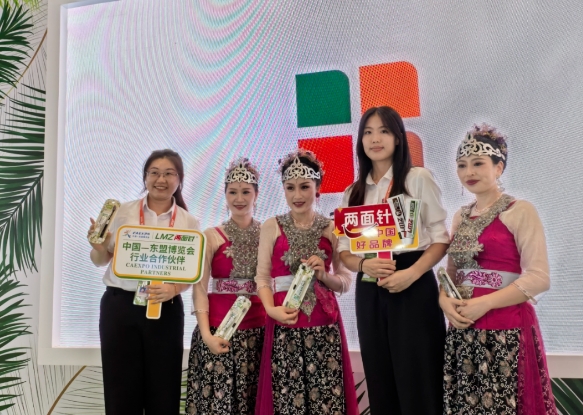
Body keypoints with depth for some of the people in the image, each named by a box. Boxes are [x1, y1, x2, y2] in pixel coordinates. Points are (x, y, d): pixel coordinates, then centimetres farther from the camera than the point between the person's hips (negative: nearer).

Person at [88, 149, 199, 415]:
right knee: (121, 390, 6)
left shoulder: (188, 222, 3)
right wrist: (98, 247, -14)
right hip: (118, 306, 0)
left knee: (162, 392, 6)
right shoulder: (122, 212, 2)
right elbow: (101, 261, 8)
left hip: (165, 310, 0)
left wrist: (174, 289, -18)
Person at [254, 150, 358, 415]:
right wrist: (271, 308, -17)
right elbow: (262, 276, -1)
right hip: (284, 325, 0)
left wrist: (324, 276, -12)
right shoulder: (272, 227, 4)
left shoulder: (332, 229, 5)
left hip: (324, 324, 1)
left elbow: (345, 282, 7)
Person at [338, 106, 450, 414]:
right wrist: (365, 265, -13)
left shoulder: (418, 179, -1)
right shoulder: (352, 193, 11)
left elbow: (441, 238, -4)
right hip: (370, 292, 4)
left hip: (414, 288, -4)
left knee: (417, 381, 1)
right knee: (380, 382, 11)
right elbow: (344, 250, 8)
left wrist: (411, 273, -19)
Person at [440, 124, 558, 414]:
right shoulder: (460, 217, 11)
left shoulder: (520, 211, -7)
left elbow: (539, 277, -14)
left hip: (506, 331, -6)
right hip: (463, 330, 6)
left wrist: (485, 303, -19)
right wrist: (444, 300, -5)